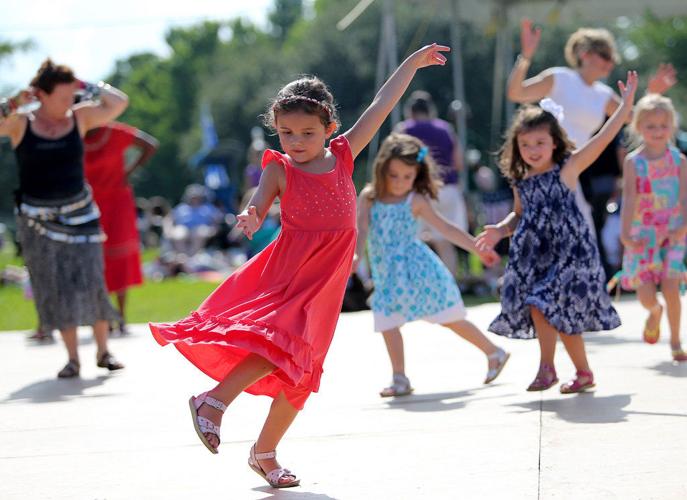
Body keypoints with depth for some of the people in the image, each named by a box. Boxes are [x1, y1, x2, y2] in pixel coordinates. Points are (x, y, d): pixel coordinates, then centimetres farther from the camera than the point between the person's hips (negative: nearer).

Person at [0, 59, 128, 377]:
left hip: (79, 214, 1)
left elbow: (119, 102, -4)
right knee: (54, 288, 1)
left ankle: (103, 351, 10)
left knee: (90, 279, -2)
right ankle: (72, 358, 6)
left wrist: (85, 87, -8)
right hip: (38, 219, -1)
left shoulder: (79, 118, -1)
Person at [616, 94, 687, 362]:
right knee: (645, 294, -3)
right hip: (643, 233, 0)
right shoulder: (633, 162, -4)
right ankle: (655, 311, 35)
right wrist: (625, 233, -22)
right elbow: (629, 199, -11)